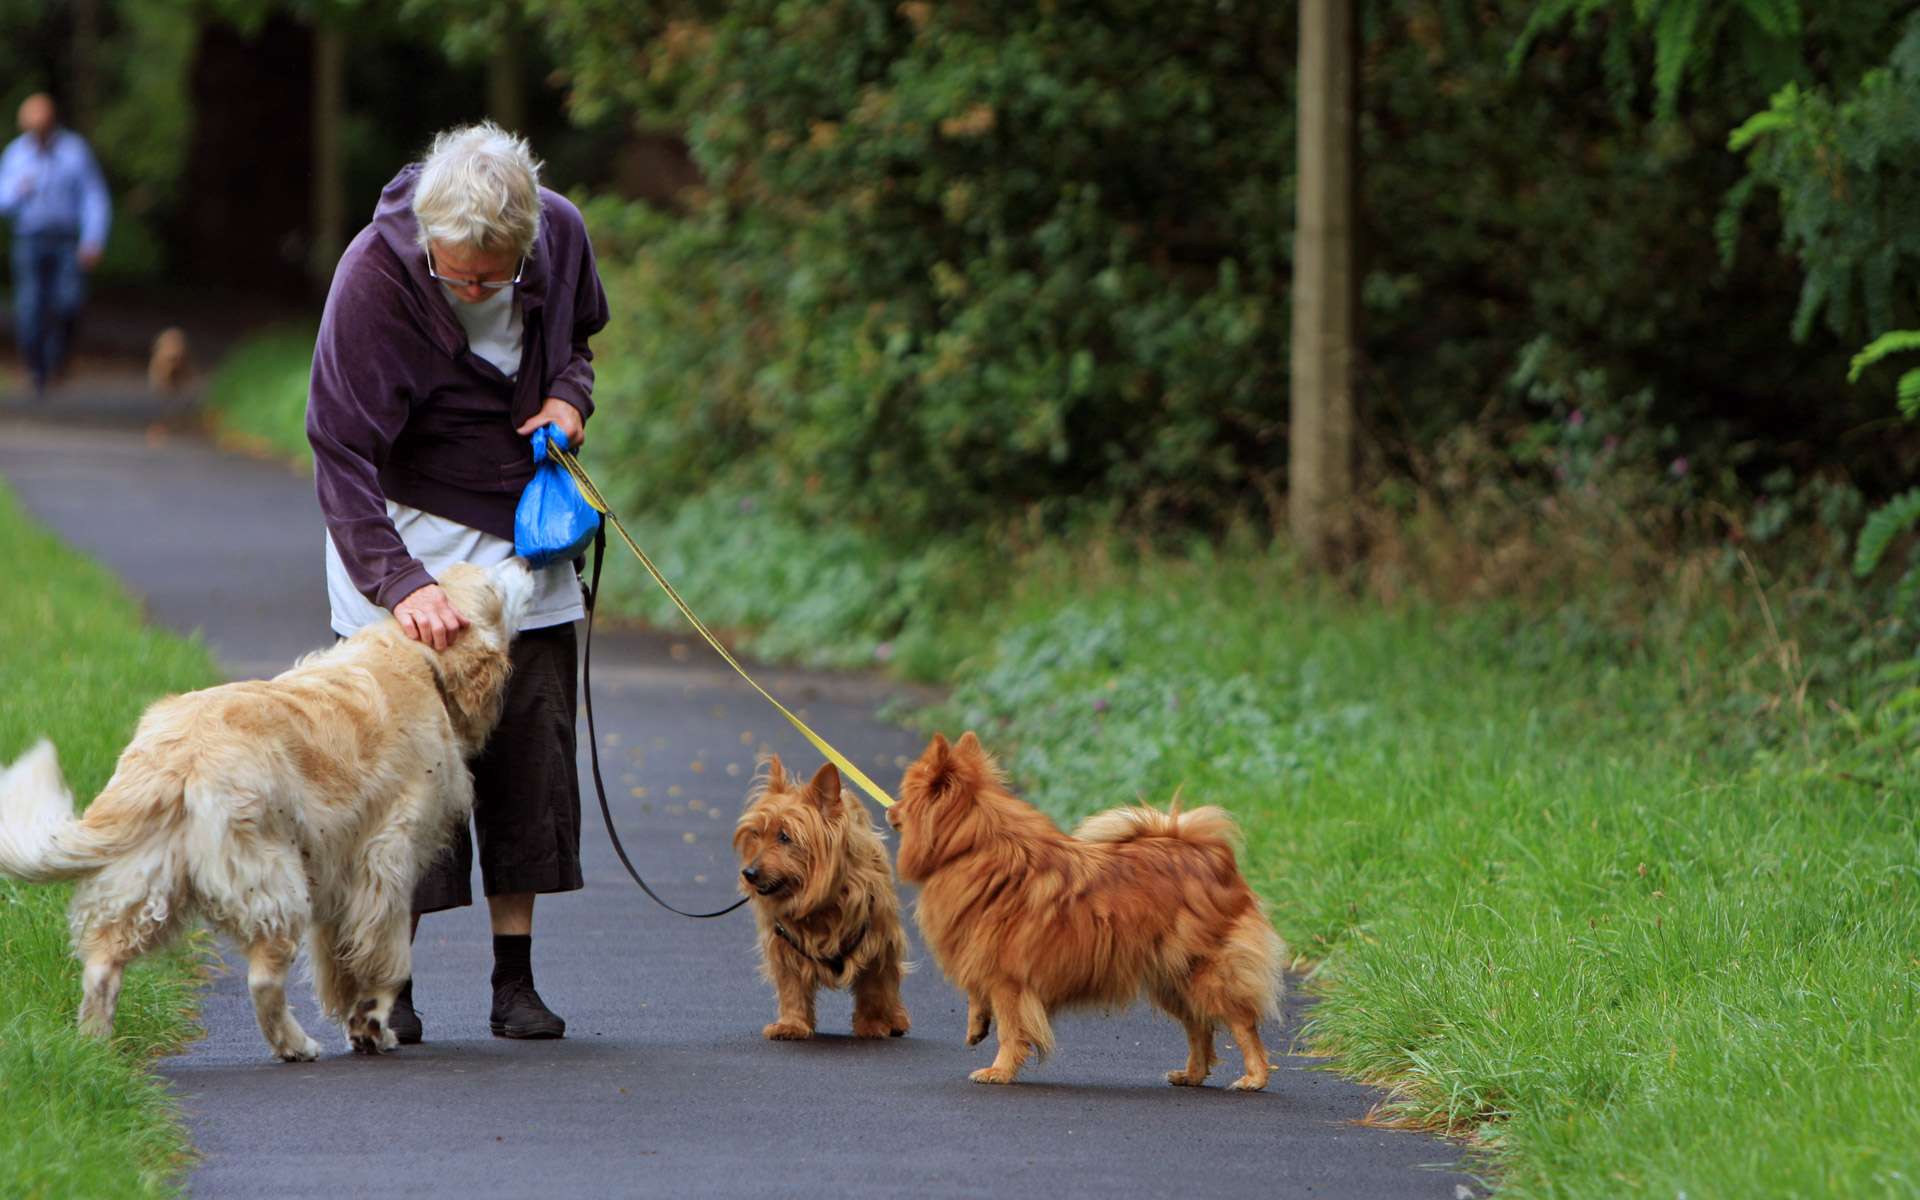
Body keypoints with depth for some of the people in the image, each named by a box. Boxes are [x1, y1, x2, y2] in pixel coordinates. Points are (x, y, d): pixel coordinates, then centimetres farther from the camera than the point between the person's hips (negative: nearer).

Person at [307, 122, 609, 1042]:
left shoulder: (559, 232, -10)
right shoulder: (375, 275, -24)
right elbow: (340, 456, -24)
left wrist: (569, 395, -9)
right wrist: (398, 581, -35)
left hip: (523, 536, 4)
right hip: (410, 535, -4)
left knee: (531, 750, 2)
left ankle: (515, 981, 9)